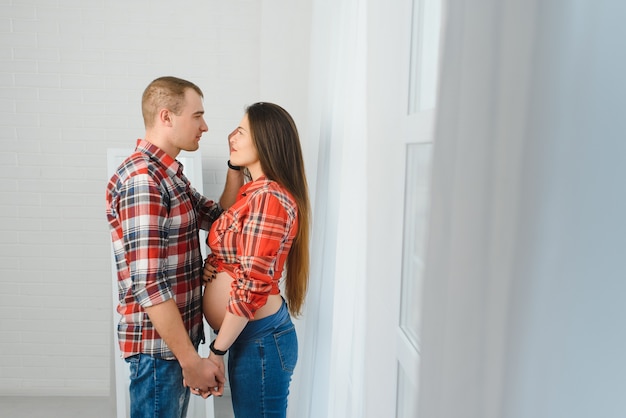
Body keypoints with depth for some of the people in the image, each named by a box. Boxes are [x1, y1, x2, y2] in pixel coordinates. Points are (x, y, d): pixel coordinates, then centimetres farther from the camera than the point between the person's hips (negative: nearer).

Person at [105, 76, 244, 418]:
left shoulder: (169, 175, 10)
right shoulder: (141, 179, -20)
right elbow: (148, 284, -25)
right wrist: (191, 360, -22)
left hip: (177, 335, 9)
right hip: (158, 345, -9)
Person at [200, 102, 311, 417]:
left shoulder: (268, 197, -20)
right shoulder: (257, 192, 10)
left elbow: (252, 286, -22)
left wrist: (217, 351, -16)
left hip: (260, 339, -10)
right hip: (252, 334, 10)